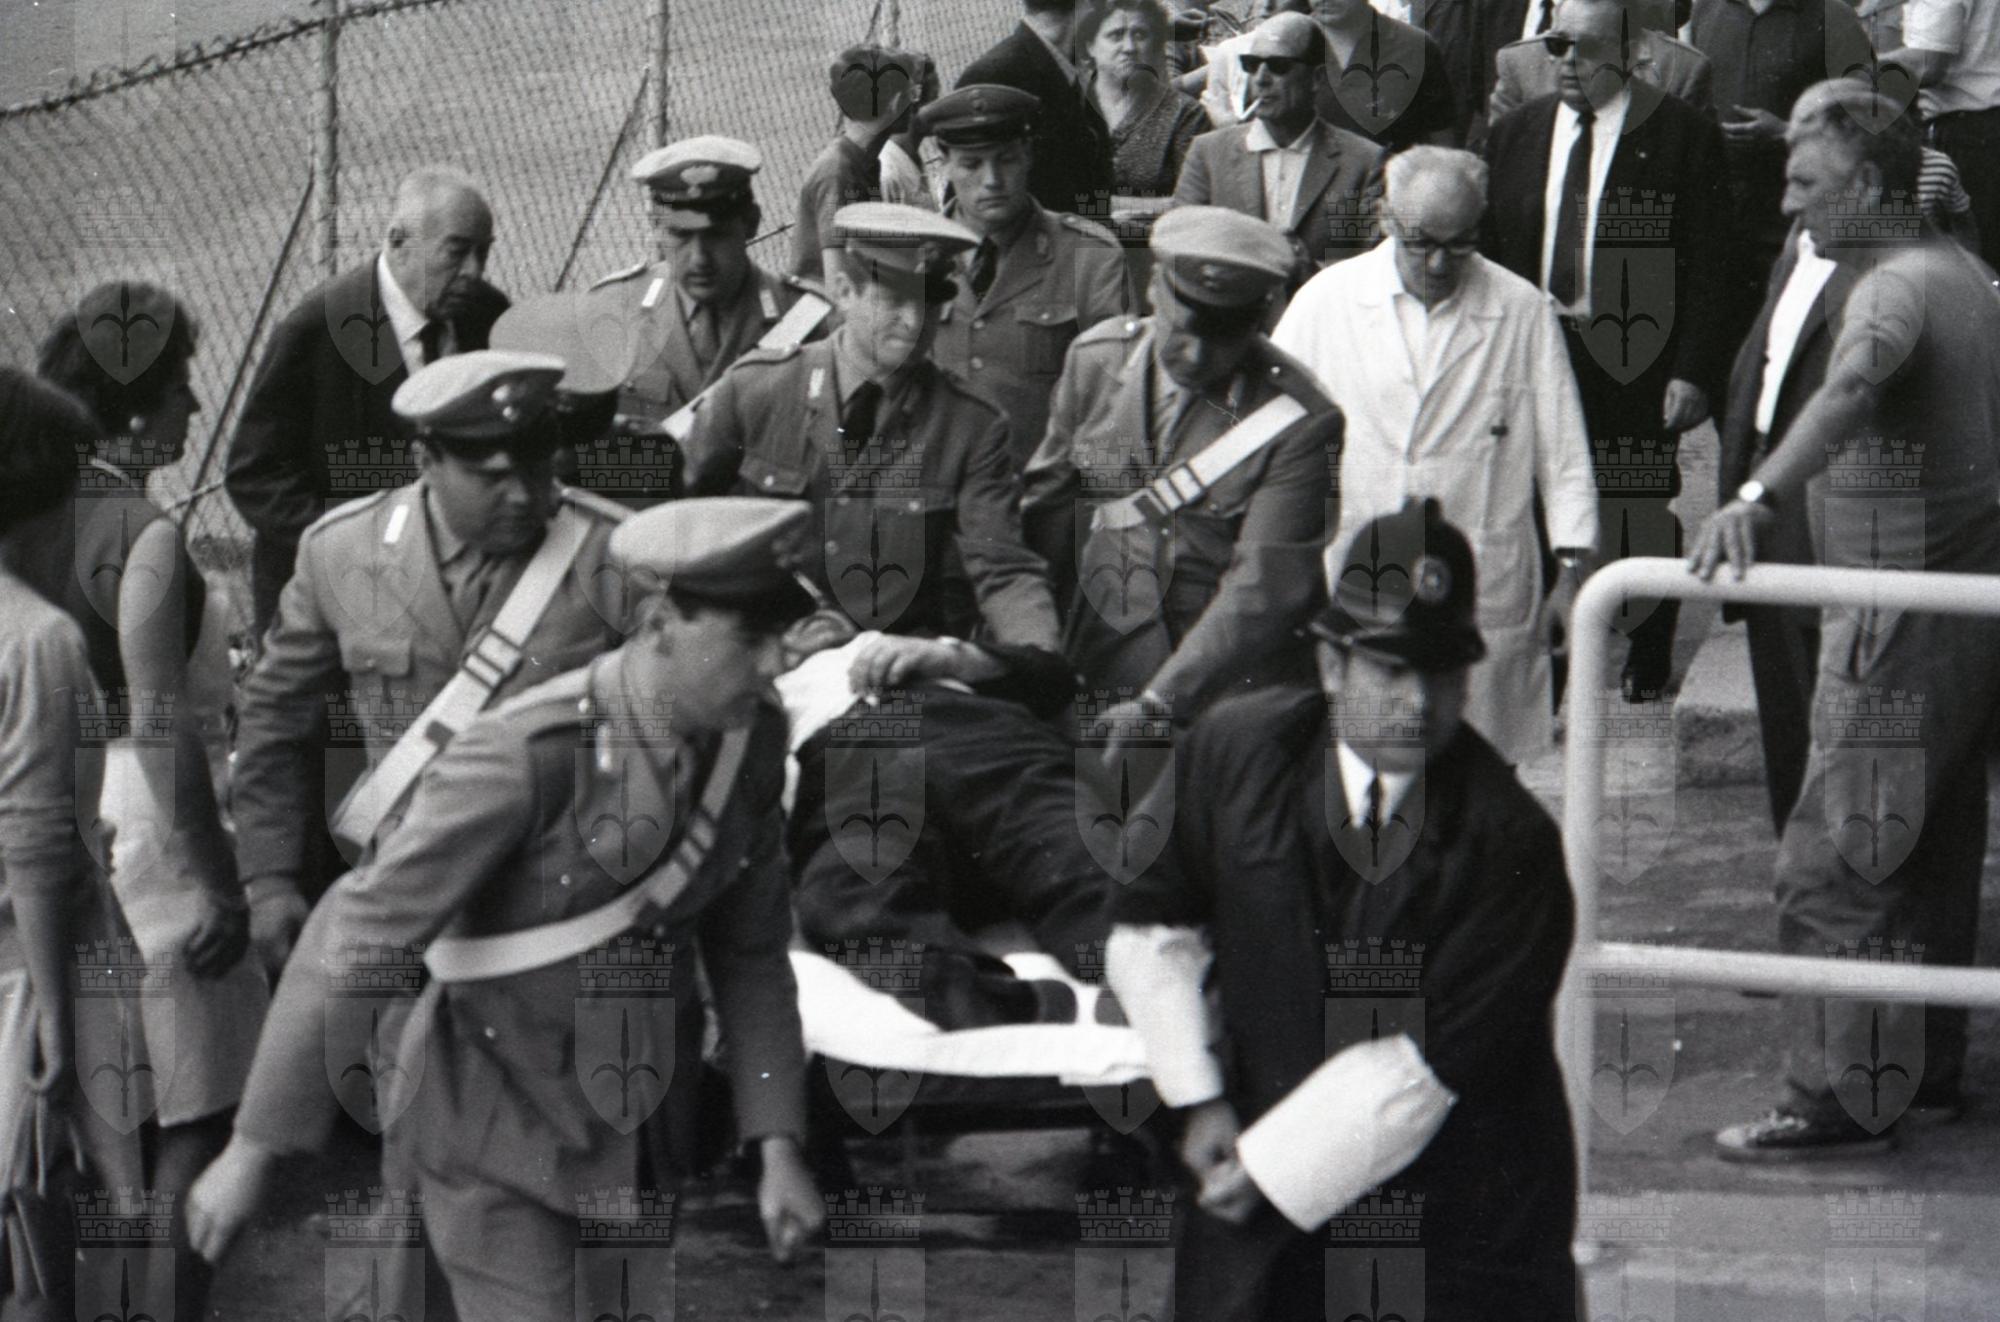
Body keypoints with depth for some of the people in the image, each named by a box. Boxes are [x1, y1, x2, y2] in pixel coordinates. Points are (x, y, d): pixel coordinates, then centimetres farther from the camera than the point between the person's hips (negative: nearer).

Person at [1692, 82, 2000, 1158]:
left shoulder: (1896, 287, -18)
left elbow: (1851, 389, -40)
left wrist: (1758, 496, -53)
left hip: (1901, 616, -10)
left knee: (1833, 866, -6)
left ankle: (1841, 1099, -4)